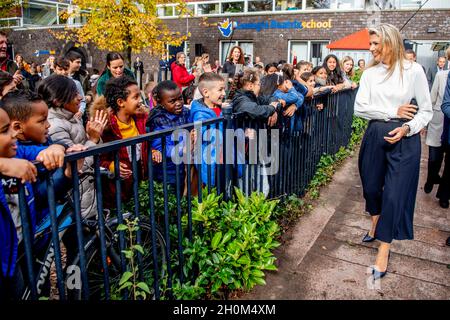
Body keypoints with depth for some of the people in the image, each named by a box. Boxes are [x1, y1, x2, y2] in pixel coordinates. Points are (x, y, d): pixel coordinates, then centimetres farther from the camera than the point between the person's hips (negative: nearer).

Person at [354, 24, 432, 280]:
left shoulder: (413, 70, -7)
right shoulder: (370, 73, 4)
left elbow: (426, 110, -3)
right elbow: (359, 108, -4)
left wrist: (407, 128, -20)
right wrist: (392, 112, -13)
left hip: (404, 138, -4)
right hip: (375, 136, 4)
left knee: (394, 194, -2)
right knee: (371, 186, 15)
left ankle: (384, 252, 12)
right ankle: (376, 227, 44)